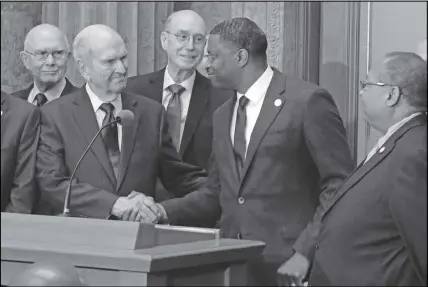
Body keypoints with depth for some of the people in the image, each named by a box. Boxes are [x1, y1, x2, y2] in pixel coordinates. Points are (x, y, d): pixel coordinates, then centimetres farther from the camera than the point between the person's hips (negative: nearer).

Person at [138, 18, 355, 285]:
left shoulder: (308, 100, -8)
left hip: (286, 263, -6)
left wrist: (307, 251, -16)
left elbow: (340, 185, -10)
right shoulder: (223, 115, 14)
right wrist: (165, 210, 3)